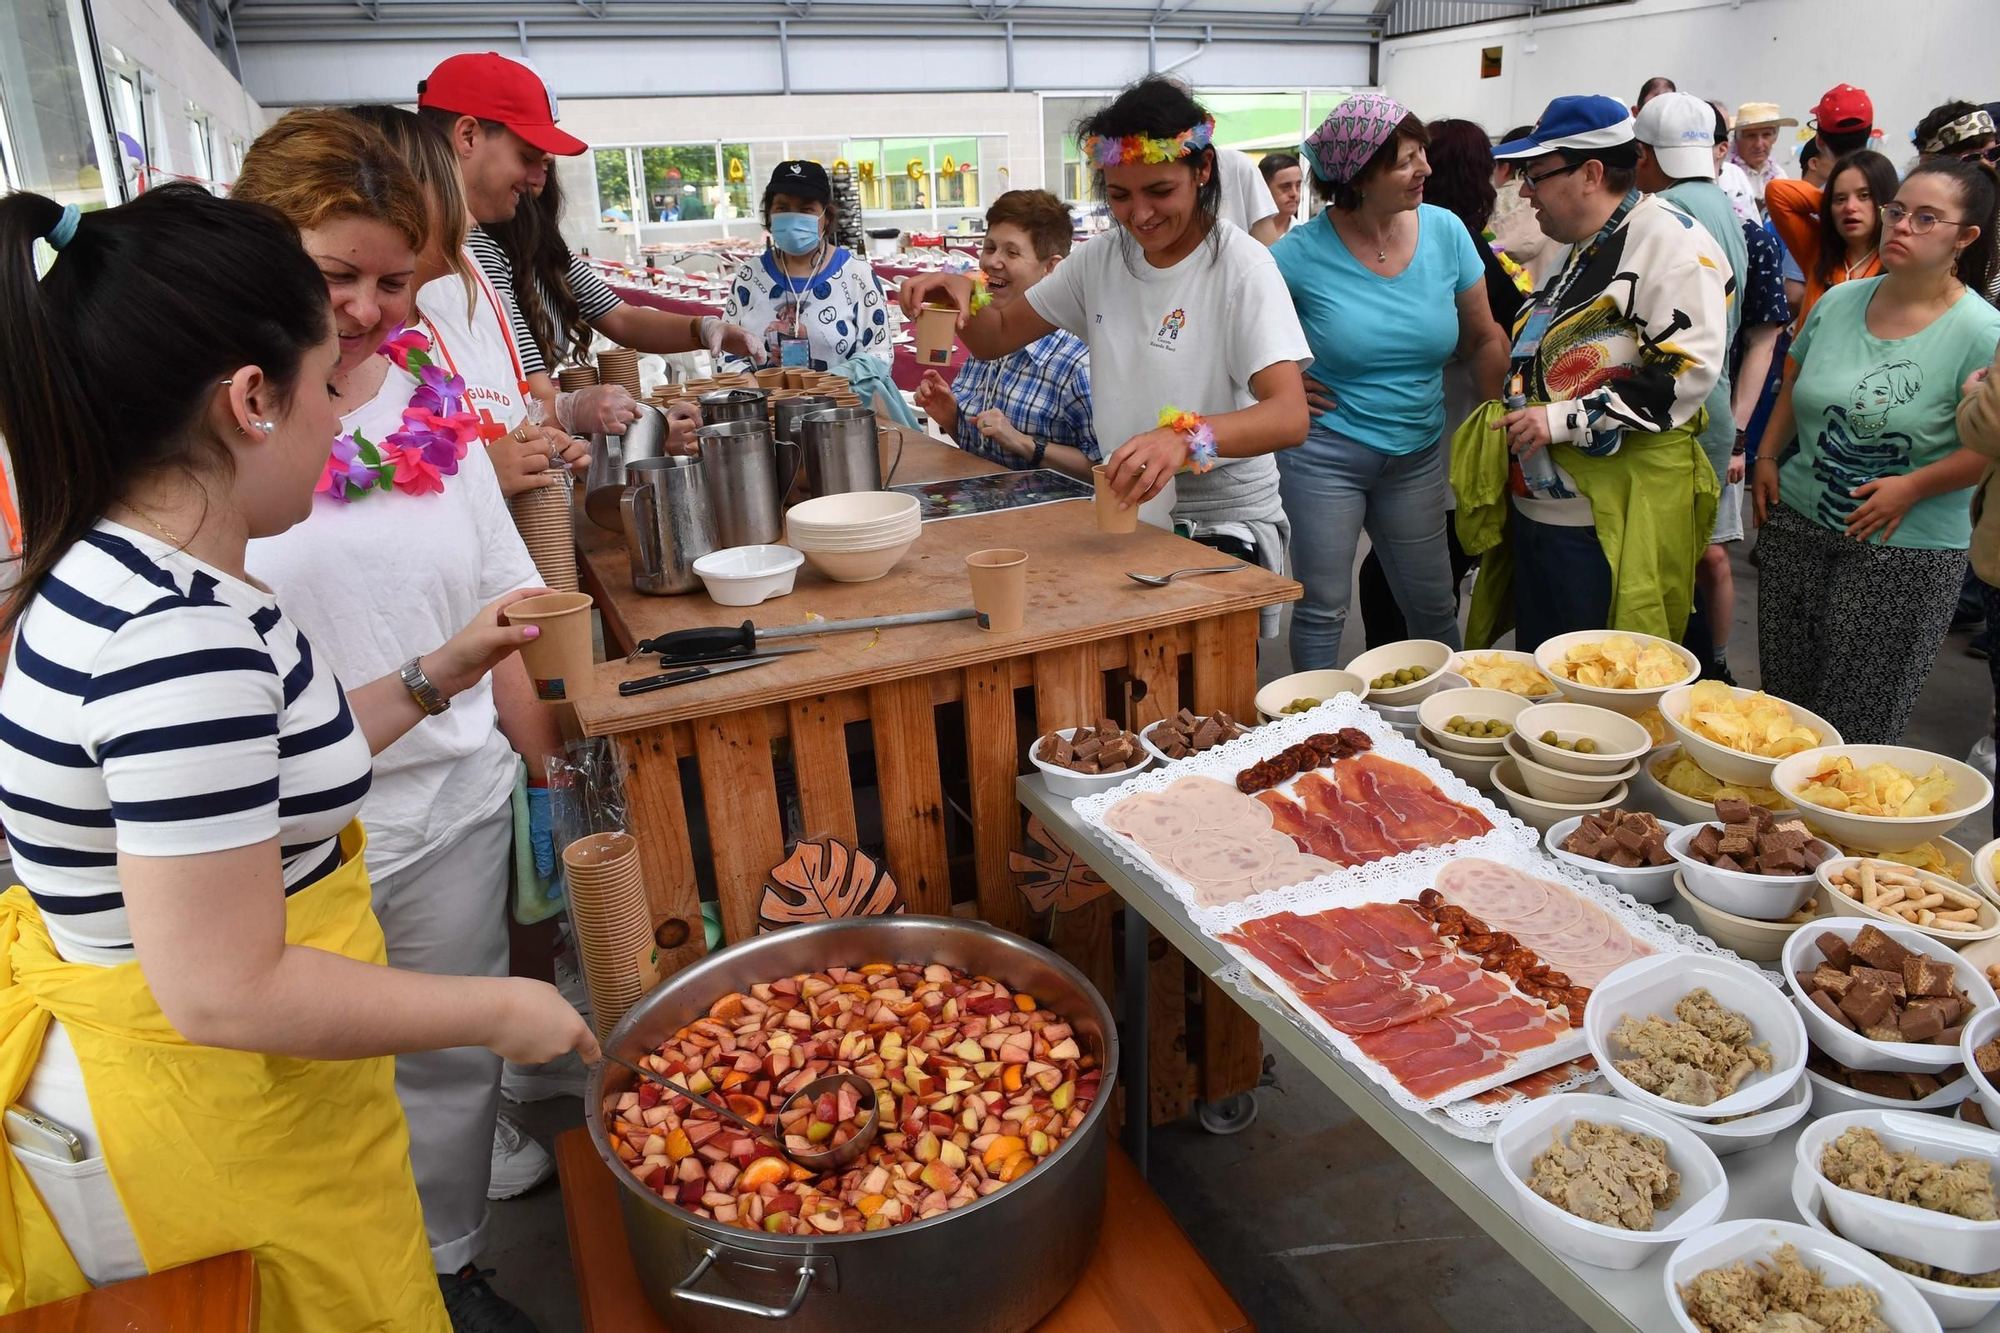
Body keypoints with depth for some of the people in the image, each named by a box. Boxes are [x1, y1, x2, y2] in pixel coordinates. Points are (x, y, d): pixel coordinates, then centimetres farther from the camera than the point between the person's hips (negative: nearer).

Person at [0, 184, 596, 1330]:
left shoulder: (118, 573, 0)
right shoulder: (179, 639, -31)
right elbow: (227, 991, -29)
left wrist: (431, 682, 10)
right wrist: (499, 1010, -19)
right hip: (208, 1126, -9)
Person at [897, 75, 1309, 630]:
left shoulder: (1240, 265, -13)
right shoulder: (1101, 259, 5)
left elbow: (1289, 417, -25)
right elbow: (998, 337, 11)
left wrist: (1185, 437, -44)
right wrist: (963, 294, -12)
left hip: (1225, 523, -5)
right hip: (1126, 510, 6)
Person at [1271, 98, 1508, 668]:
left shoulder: (1445, 232, -1)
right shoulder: (1302, 254, -13)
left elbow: (1484, 338, 7)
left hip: (1418, 453, 4)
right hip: (1324, 453, -3)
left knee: (1433, 606, 13)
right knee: (1322, 608, 5)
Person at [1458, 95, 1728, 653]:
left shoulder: (1669, 241, -13)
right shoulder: (1579, 249, 18)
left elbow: (1689, 370, -22)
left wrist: (1564, 419, -23)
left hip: (1611, 524, -9)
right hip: (1536, 506, 9)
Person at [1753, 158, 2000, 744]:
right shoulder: (1840, 301, 4)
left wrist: (1912, 487, -20)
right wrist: (1767, 458, 7)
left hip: (1904, 550, -5)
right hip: (1797, 524, 5)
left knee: (1855, 728, 2)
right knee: (1781, 699, 13)